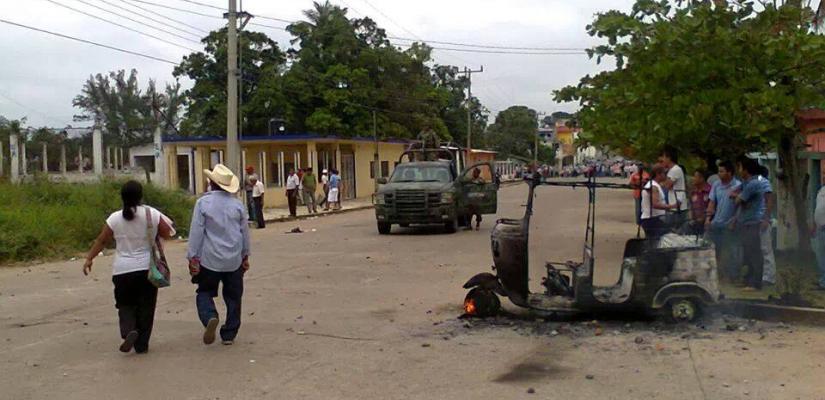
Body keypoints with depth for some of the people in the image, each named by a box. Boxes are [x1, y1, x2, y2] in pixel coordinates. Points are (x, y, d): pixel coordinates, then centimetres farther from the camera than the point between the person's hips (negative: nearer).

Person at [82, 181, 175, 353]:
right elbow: (168, 233, 2)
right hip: (147, 268, 0)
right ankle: (142, 344, 13)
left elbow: (101, 241, 2)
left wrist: (89, 259, 14)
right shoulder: (152, 214, -5)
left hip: (123, 270, 0)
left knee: (126, 305, 15)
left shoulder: (115, 218, -4)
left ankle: (129, 331, -11)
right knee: (145, 307, 10)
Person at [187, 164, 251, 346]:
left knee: (205, 292, 13)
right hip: (234, 260, 2)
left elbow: (196, 232, -9)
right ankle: (229, 334, 13)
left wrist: (193, 257, -3)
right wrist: (245, 255, 19)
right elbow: (245, 232, 8)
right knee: (233, 297, 11)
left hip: (210, 259, -2)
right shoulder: (237, 204, 1)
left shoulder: (203, 202, -8)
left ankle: (210, 317, -14)